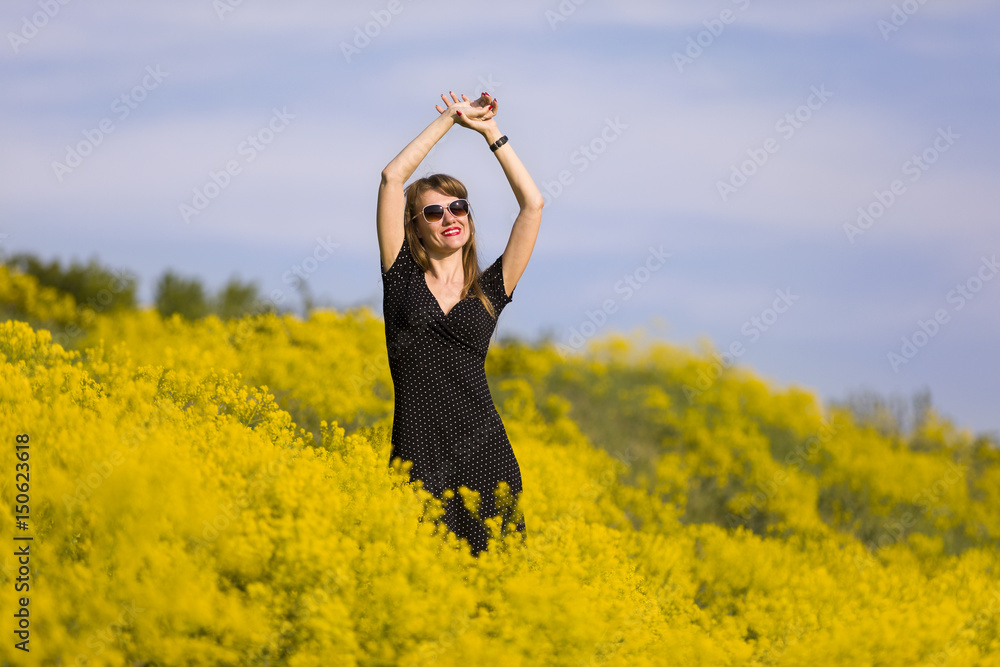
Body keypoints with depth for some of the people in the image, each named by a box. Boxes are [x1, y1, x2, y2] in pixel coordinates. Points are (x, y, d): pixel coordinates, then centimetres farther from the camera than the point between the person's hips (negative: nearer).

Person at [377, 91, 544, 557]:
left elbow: (533, 203, 9)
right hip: (416, 461, -1)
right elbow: (392, 176, 5)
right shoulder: (403, 279, 10)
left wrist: (490, 132, 12)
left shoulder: (489, 291, 13)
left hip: (484, 456, 1)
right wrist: (449, 119, 10)